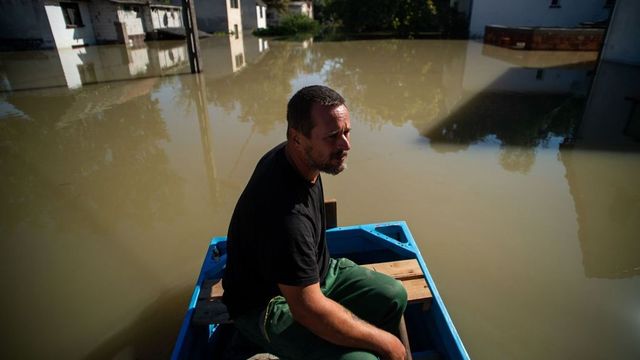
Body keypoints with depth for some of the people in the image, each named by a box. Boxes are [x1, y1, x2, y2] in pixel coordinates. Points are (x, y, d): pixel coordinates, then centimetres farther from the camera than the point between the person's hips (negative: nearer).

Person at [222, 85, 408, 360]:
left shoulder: (290, 156, -9)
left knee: (393, 296, 2)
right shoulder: (285, 211, -38)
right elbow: (308, 310, -33)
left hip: (312, 272, 9)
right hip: (268, 305, -8)